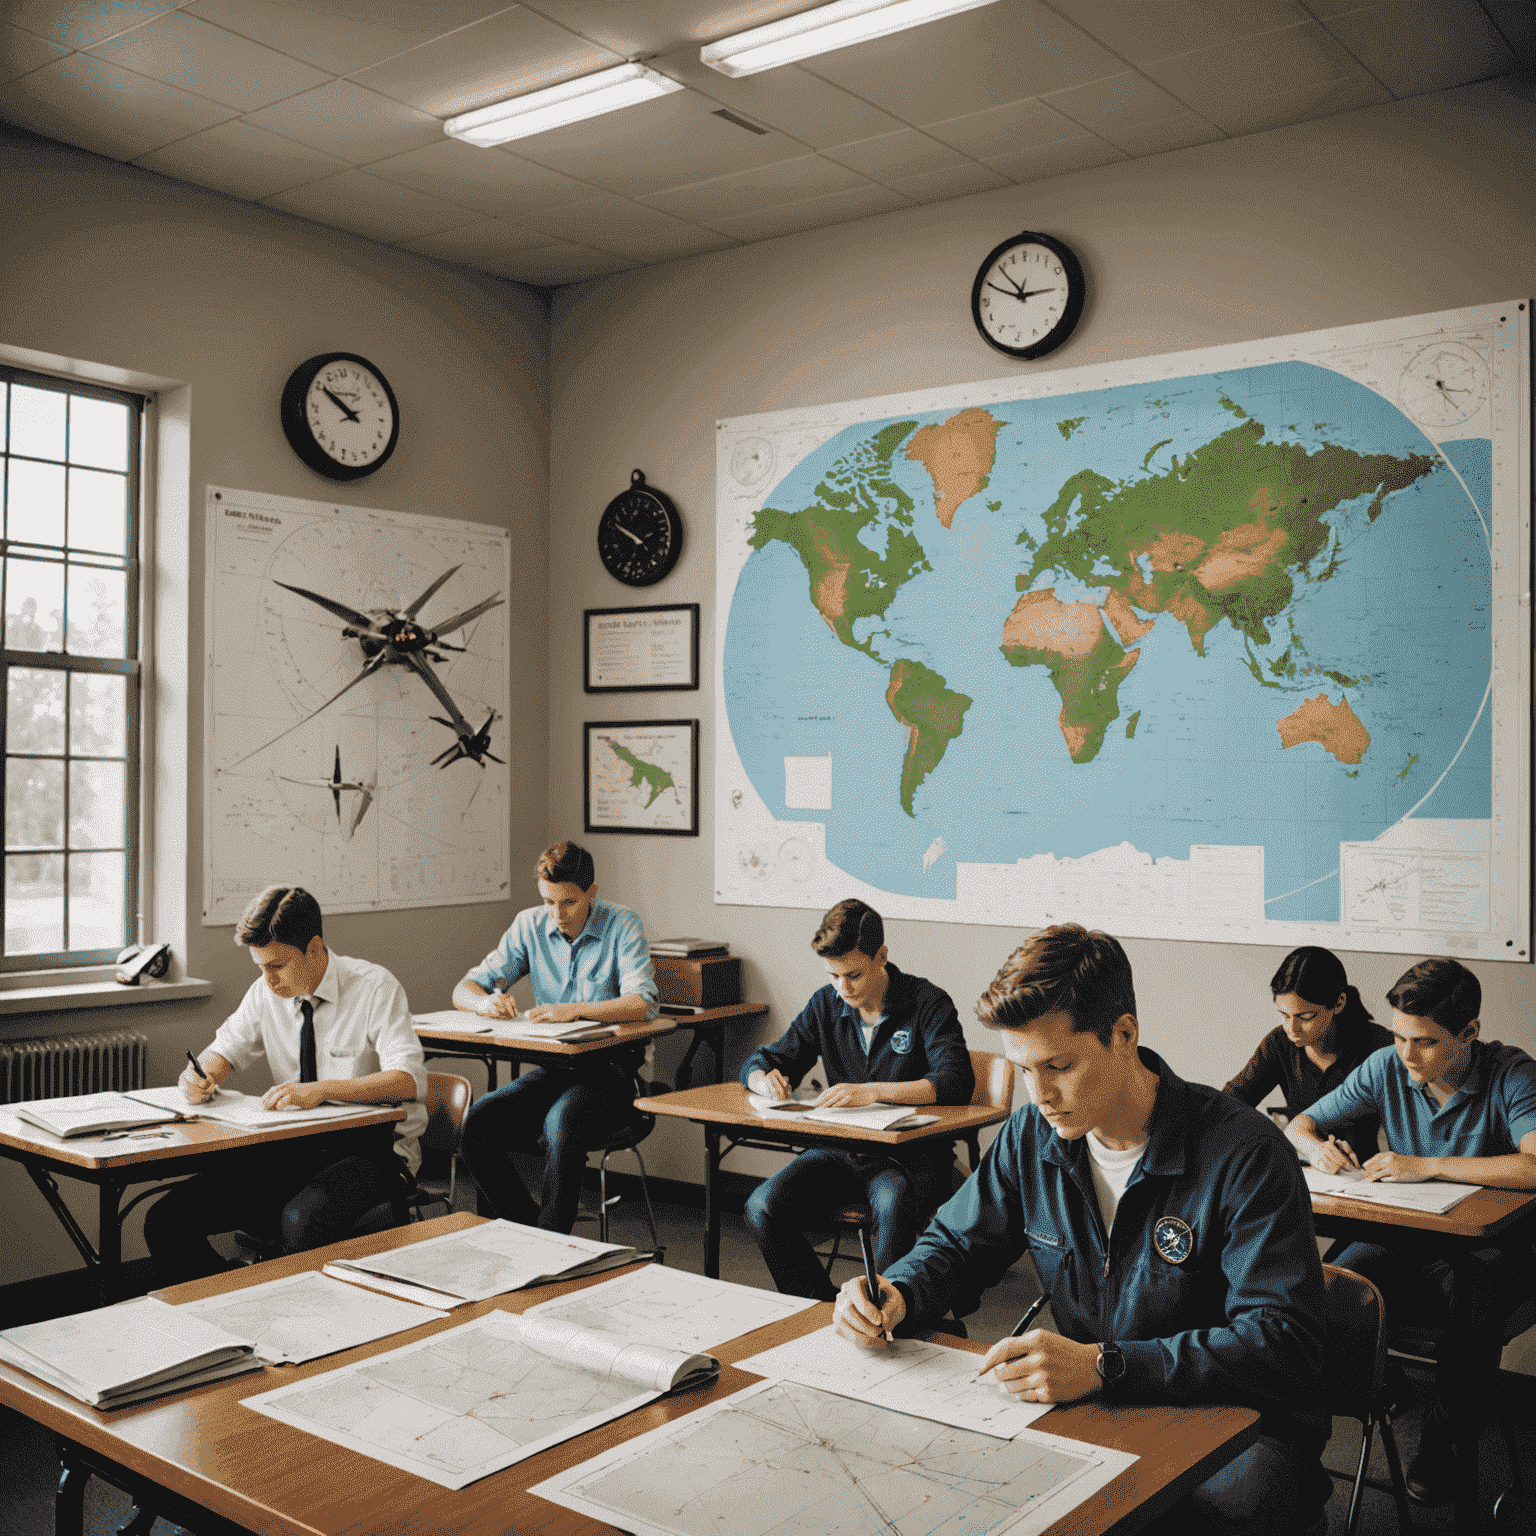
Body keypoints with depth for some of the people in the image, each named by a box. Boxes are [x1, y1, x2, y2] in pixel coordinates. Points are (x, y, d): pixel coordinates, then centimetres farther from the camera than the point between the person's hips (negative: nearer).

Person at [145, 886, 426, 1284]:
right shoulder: (267, 990, 4)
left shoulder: (375, 988, -12)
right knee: (166, 1220, -10)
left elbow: (408, 1080, -22)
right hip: (294, 1148, 6)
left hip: (373, 1150, -6)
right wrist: (203, 1075, -9)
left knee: (302, 1220, -37)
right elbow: (226, 1050, 16)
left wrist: (322, 1090, -33)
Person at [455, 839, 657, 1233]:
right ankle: (528, 1228, -7)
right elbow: (464, 990, 5)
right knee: (477, 1121, -21)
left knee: (561, 1123, -35)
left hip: (610, 1070, -5)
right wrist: (485, 1001, -19)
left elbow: (642, 1003, -20)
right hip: (552, 1067, 5)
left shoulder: (621, 925, -6)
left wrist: (573, 1010, -33)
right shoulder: (530, 925, 6)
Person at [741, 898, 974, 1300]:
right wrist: (765, 1079, -13)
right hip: (840, 1151, 5)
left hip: (911, 1153, -4)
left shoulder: (928, 1003, -5)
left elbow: (957, 1083, -20)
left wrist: (874, 1091, -32)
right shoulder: (826, 1004, 9)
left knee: (892, 1207, -39)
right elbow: (761, 1060, 14)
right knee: (762, 1208, -21)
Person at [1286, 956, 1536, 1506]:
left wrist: (1428, 1165, -33)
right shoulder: (1387, 1068, -3)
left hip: (1486, 1248, -2)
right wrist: (1316, 1147, -18)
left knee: (1473, 1302, -35)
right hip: (1403, 1239, 2)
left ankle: (1439, 1439, -11)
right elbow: (1299, 1124, 7)